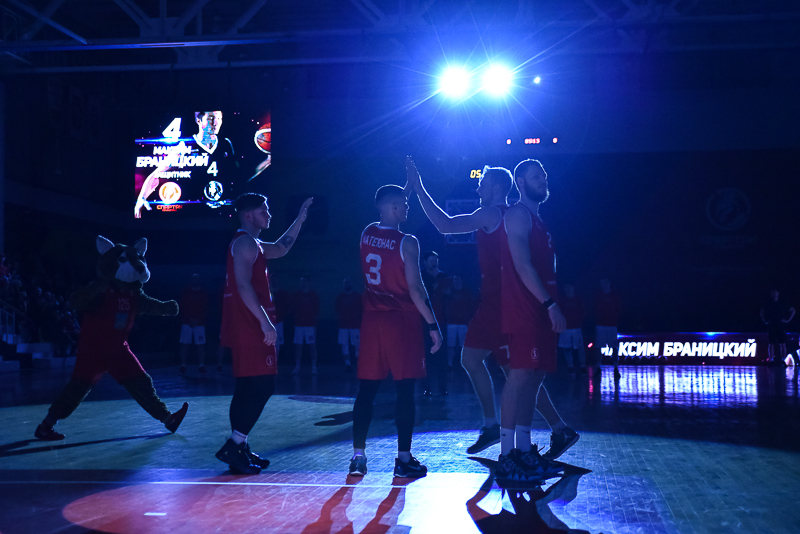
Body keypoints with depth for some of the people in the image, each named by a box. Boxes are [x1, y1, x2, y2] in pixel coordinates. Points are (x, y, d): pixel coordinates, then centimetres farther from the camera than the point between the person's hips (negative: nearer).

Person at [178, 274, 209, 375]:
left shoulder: (204, 294, 8)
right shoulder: (186, 292, 6)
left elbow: (206, 310, 4)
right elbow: (182, 307, 2)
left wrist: (197, 320, -9)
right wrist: (190, 319, -9)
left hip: (199, 322, 0)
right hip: (187, 322, 0)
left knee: (201, 345, -4)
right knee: (185, 344, -3)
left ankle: (201, 366, -1)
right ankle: (183, 366, 0)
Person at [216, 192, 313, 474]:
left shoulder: (253, 244, 21)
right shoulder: (245, 242, -11)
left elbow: (280, 248, 38)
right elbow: (244, 285, -21)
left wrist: (300, 219, 32)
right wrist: (265, 321, -24)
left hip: (249, 327, 11)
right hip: (250, 327, -11)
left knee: (248, 389, 12)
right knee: (262, 386, -11)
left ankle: (238, 448, 16)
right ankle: (233, 446, -11)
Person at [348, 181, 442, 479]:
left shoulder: (366, 234, 5)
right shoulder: (407, 243, -12)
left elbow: (389, 221, 28)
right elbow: (415, 289, -14)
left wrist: (408, 186, 32)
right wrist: (433, 325, -8)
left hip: (372, 319, 5)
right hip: (402, 320, -5)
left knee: (366, 389, 8)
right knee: (405, 390, 1)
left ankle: (358, 457, 10)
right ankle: (404, 459, 5)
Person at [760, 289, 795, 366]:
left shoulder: (782, 304, 7)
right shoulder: (768, 304, 10)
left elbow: (793, 311, 13)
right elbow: (761, 312, 24)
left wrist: (788, 320, 3)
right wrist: (765, 321, 12)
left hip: (781, 327, -1)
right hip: (771, 327, 1)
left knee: (782, 344, -5)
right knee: (771, 344, -2)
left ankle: (783, 360, -1)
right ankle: (771, 360, -1)